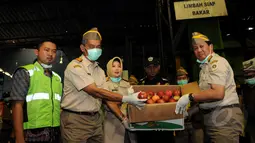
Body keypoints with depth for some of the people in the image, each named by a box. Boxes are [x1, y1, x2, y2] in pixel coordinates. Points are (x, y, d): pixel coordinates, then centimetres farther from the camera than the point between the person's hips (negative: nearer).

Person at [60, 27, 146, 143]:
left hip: (96, 119, 6)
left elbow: (105, 95, 5)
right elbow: (95, 92, -23)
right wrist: (126, 99, -26)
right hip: (76, 120, -6)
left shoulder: (100, 70, 9)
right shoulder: (75, 67, -14)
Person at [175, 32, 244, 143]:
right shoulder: (204, 67, 18)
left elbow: (218, 93, -25)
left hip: (225, 119, -9)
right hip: (212, 119, 9)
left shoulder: (217, 62, -12)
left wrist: (189, 97, -19)